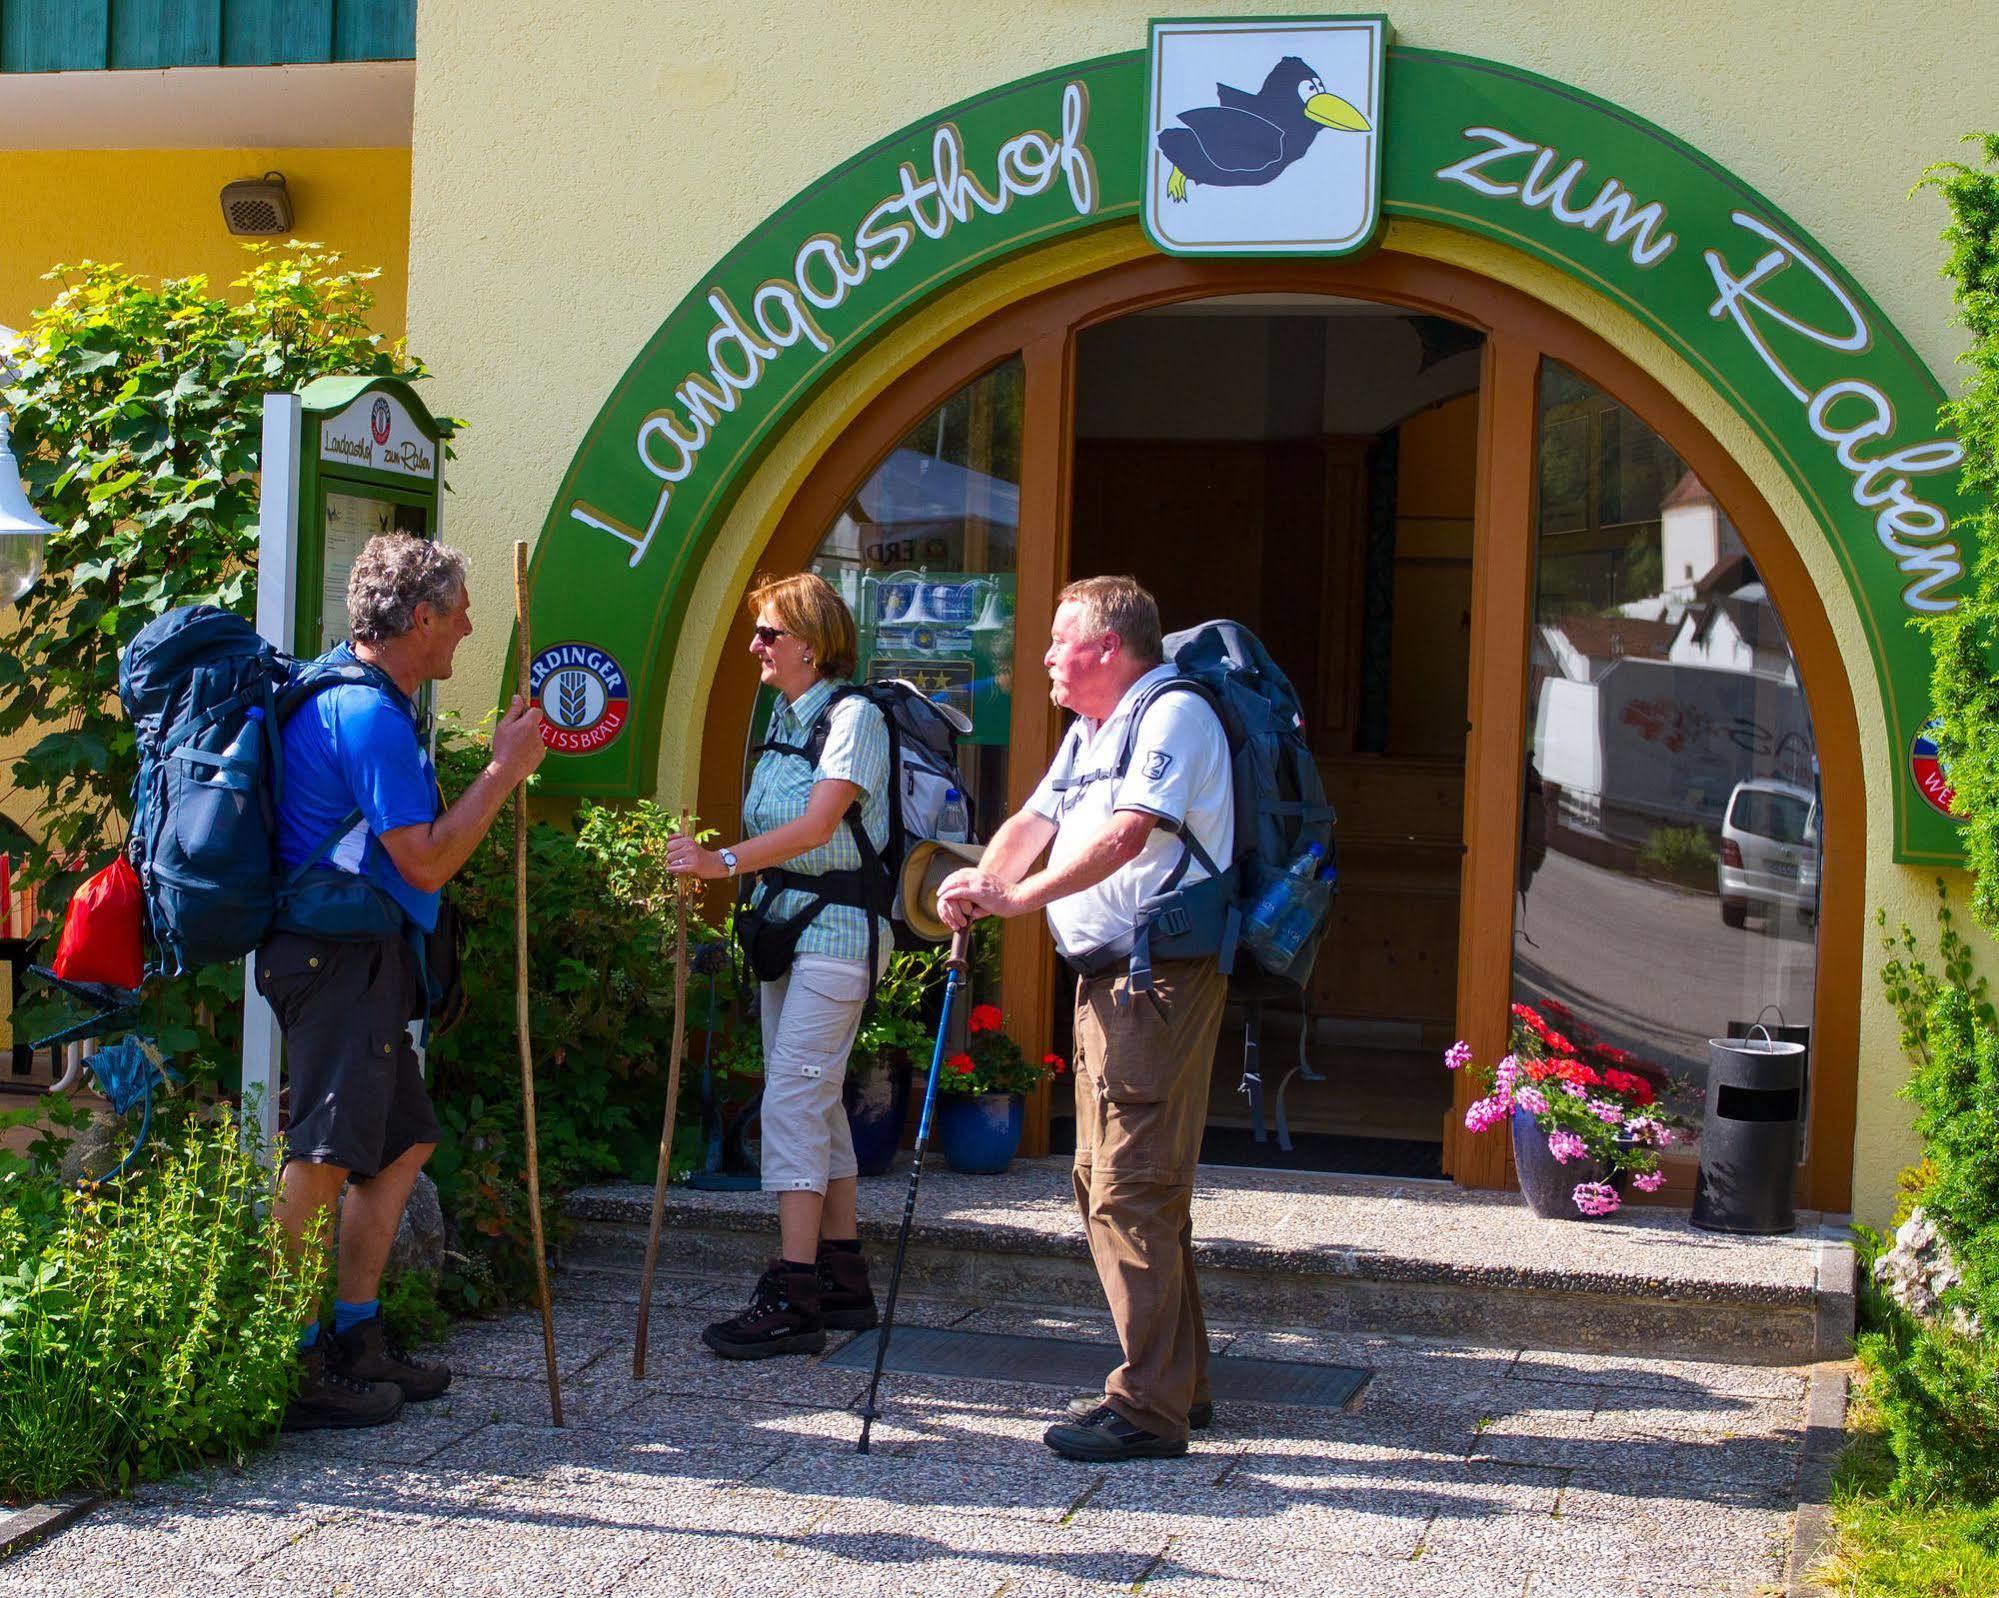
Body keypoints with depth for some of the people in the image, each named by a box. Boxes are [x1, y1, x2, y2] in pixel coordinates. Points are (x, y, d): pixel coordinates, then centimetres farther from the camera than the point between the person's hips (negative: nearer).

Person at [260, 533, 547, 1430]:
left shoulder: (343, 694, 19)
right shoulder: (368, 713, -16)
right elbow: (427, 860, -19)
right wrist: (505, 770, -12)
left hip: (358, 960, 11)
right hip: (341, 958, -11)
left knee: (402, 1142, 15)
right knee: (327, 1157, -10)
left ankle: (355, 1341, 21)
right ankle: (289, 1368, -6)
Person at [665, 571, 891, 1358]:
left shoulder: (854, 716, -12)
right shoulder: (785, 718, 14)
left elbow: (818, 825, -23)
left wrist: (727, 861, -31)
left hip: (837, 928, -9)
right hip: (784, 923, 9)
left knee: (793, 1098, -14)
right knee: (815, 1102, 12)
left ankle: (791, 1298, -14)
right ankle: (842, 1279, 20)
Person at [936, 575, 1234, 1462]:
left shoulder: (1174, 714, -11)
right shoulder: (1088, 731, 20)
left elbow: (1126, 834, -25)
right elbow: (1038, 819, 11)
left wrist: (1018, 897, -28)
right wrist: (984, 878, -10)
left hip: (1162, 978, -11)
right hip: (1106, 978, 11)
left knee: (1132, 1189, -12)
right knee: (1104, 1181, 15)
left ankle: (1151, 1407, -8)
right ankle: (1178, 1379, 24)